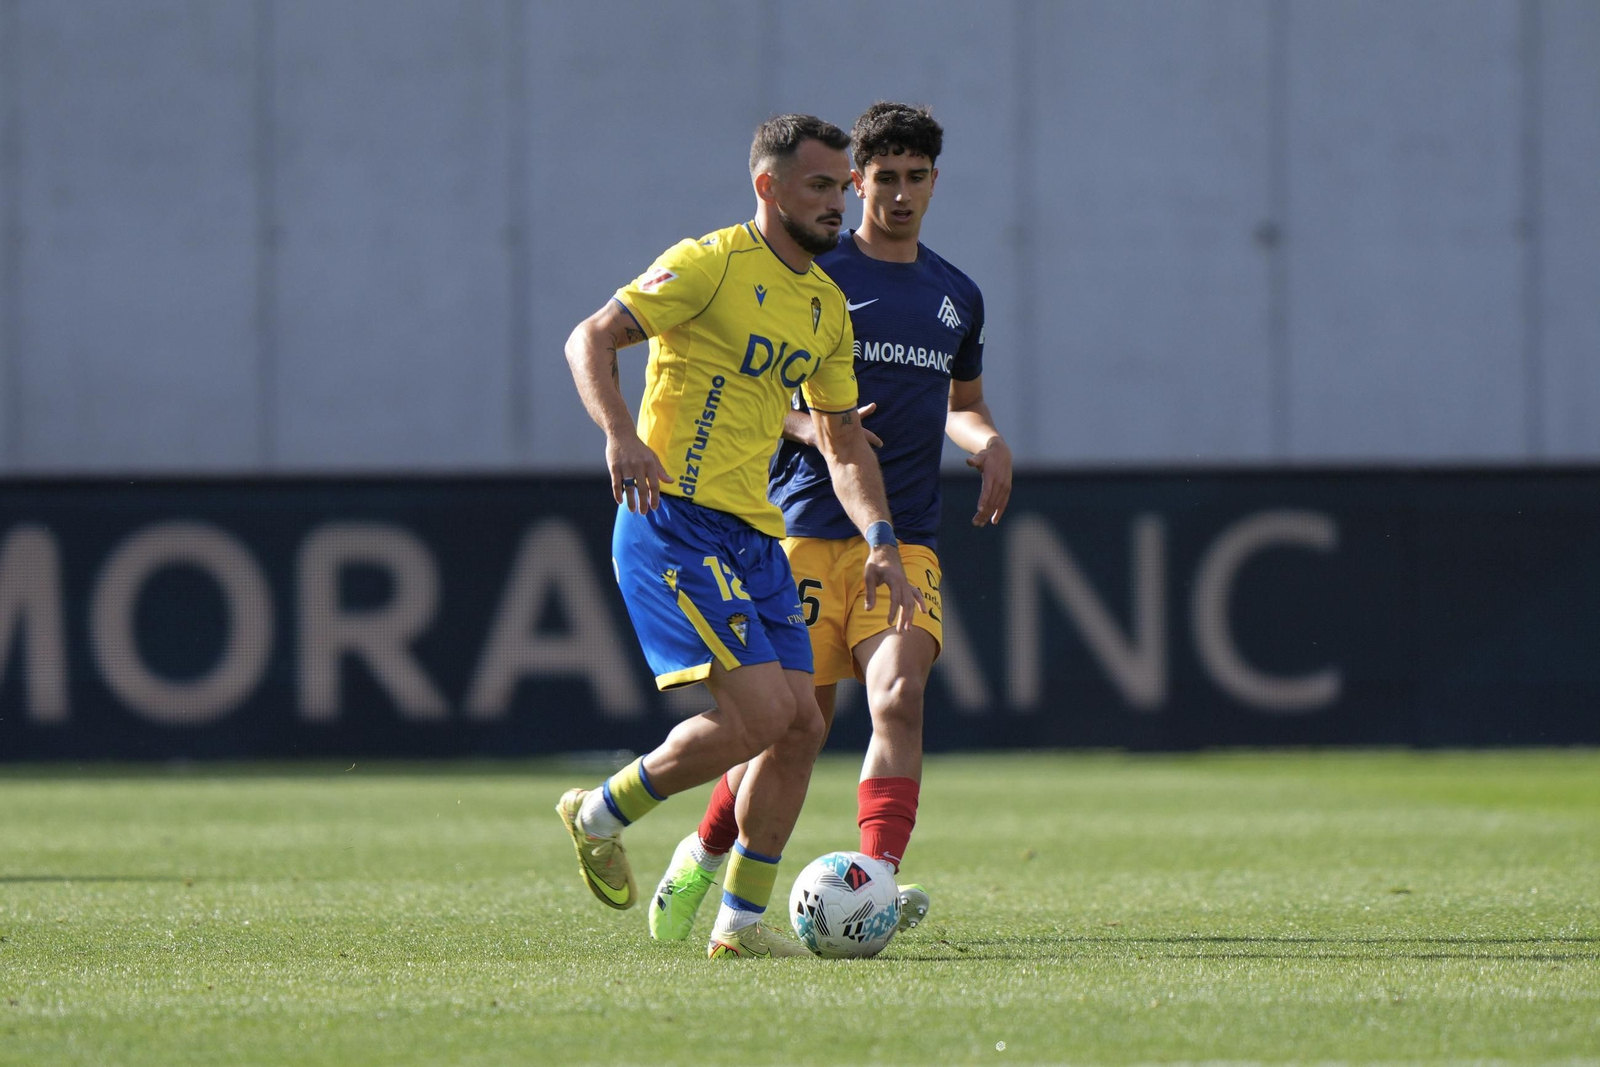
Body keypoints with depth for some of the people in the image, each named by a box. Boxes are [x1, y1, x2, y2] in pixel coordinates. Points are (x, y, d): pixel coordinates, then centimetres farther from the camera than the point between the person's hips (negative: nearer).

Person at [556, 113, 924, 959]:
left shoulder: (827, 306, 16)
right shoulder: (712, 263, -8)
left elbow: (843, 443, 22)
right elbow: (591, 338, -11)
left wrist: (880, 541, 8)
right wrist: (621, 435, -28)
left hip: (754, 535, 8)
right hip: (674, 521, -8)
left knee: (801, 724, 2)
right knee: (761, 711, -17)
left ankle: (741, 921, 12)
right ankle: (601, 816, 2)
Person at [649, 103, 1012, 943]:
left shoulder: (957, 297, 15)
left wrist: (988, 442, 8)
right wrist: (808, 428, -14)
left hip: (908, 540, 3)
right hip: (809, 529, -3)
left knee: (899, 694, -21)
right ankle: (702, 857, 24)